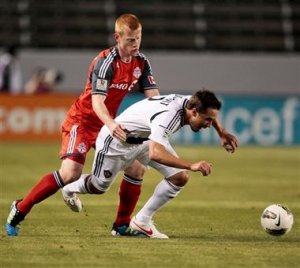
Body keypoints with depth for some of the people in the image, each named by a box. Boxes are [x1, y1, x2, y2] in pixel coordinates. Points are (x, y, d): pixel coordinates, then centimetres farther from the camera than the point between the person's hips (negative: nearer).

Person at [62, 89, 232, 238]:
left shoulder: (192, 103, -19)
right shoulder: (168, 115, -44)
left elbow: (209, 110, 10)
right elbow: (155, 153, -58)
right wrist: (191, 166, -63)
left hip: (149, 138, 7)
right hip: (117, 140, -7)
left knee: (180, 178, -10)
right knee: (99, 188, 12)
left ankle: (142, 221, 5)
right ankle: (70, 189, 48)